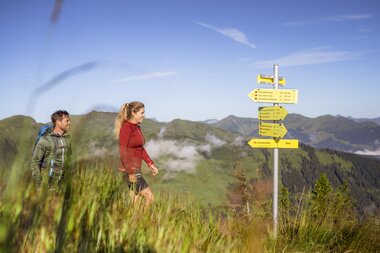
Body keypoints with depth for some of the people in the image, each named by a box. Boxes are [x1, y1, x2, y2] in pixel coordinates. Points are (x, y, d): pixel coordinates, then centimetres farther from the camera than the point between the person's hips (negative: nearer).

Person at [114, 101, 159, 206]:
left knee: (135, 203, 10)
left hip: (135, 168, 9)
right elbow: (122, 150, -17)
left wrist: (150, 164, 15)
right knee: (149, 197, -7)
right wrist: (131, 172, -20)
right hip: (129, 168, -9)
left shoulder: (137, 127, 13)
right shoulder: (126, 127, -13)